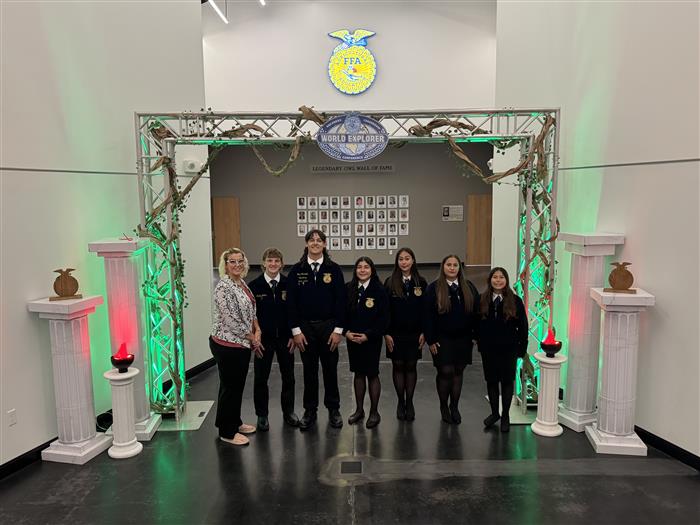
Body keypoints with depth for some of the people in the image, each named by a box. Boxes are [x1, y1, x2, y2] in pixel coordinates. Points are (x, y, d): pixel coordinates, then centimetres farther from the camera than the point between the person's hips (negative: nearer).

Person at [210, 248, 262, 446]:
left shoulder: (242, 283, 9)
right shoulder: (224, 287, -19)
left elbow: (250, 311, 16)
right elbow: (231, 320, -22)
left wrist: (257, 330, -1)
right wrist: (252, 338, -12)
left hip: (243, 344, 9)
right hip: (227, 345, -9)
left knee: (238, 385, 19)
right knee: (229, 387, 4)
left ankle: (235, 422, 36)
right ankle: (227, 432, 18)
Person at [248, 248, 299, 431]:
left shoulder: (288, 284, -4)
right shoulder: (254, 285, -6)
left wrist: (293, 335, -4)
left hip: (285, 337, 1)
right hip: (263, 338, -1)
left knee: (288, 376, 12)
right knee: (261, 377, 8)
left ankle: (288, 411, 30)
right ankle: (262, 414, 24)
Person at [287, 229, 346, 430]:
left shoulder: (334, 269, -1)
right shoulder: (297, 270, 0)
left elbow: (340, 300, -2)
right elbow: (291, 301, -1)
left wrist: (338, 329, -7)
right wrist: (296, 330, -6)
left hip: (328, 327, 0)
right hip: (305, 327, 1)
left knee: (330, 369, 8)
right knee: (309, 370, 9)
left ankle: (333, 409, 23)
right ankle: (310, 411, 22)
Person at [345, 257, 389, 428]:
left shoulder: (379, 290, -9)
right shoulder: (349, 289, 2)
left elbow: (384, 318, -10)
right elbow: (343, 312, 6)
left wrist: (368, 335, -15)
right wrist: (346, 332, -8)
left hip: (371, 339, -3)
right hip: (352, 338, 4)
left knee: (372, 374, 5)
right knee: (358, 373, 13)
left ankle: (374, 412, 18)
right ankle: (359, 410, 26)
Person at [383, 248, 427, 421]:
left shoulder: (421, 282, -1)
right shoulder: (390, 282, -4)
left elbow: (425, 309, 2)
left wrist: (424, 332, -3)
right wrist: (386, 333, -8)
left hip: (414, 333, 1)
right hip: (395, 333, -1)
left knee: (411, 366, 8)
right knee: (398, 366, 7)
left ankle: (409, 403, 20)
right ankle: (400, 402, 20)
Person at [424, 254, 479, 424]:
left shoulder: (469, 288, 4)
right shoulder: (434, 288, -6)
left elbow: (476, 312, 6)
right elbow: (428, 316, -6)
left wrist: (475, 335, 1)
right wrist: (430, 340, -9)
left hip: (463, 338, 3)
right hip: (442, 339, -3)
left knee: (458, 372, 9)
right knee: (445, 372, -2)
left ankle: (454, 407, 24)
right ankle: (443, 406, 18)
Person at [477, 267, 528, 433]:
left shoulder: (515, 301, -7)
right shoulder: (482, 300, -2)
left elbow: (523, 326, -5)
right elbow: (477, 323, 5)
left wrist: (522, 347, -6)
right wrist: (479, 340, -1)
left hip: (508, 349, -2)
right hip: (488, 349, 2)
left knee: (507, 381, 8)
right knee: (491, 380, 11)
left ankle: (505, 416, 22)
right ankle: (494, 412, 28)